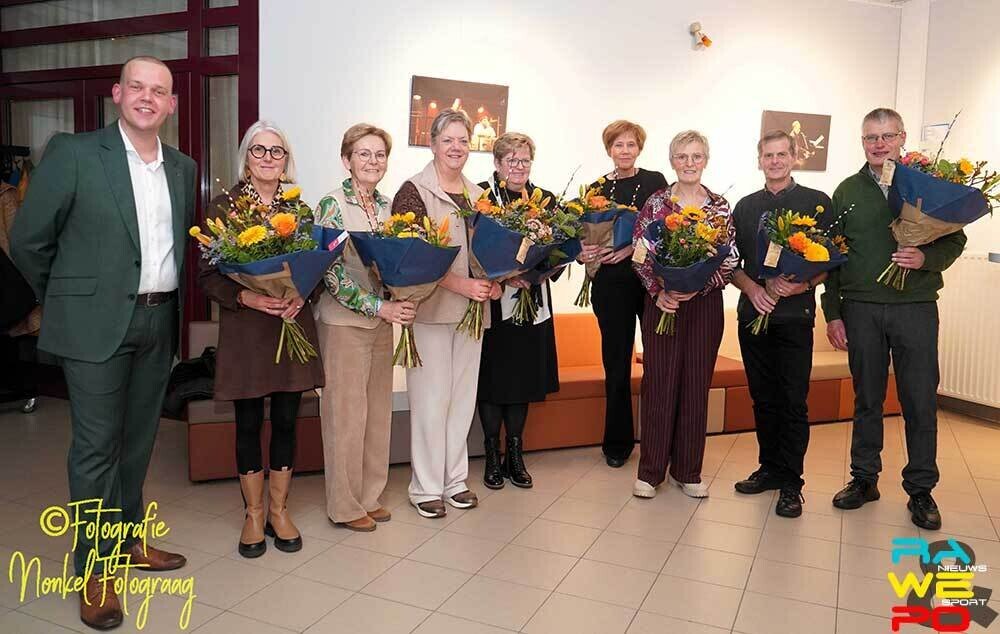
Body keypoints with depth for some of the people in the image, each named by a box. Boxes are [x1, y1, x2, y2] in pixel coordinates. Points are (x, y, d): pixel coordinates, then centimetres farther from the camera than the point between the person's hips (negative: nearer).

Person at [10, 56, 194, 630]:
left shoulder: (183, 168, 9)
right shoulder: (72, 153, -7)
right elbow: (29, 240, -2)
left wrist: (171, 300, 14)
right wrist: (67, 300, 6)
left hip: (160, 322, 5)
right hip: (98, 322, -5)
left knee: (138, 439, 15)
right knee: (97, 445, 1)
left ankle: (129, 539, 31)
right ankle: (95, 570, 13)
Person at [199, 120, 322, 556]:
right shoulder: (223, 207, -2)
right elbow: (207, 274, -4)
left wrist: (301, 294, -11)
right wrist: (244, 296, -20)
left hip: (293, 324, 3)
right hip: (245, 329, -2)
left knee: (285, 421, 8)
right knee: (249, 423, 6)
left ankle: (278, 510, 24)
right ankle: (254, 513, 23)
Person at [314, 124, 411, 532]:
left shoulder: (387, 206, 9)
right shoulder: (332, 206, -9)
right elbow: (332, 274, -15)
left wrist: (402, 303, -3)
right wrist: (379, 307, -19)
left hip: (382, 321, 6)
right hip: (344, 321, -6)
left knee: (378, 410, 11)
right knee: (346, 413, 1)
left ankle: (369, 497, 25)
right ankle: (345, 505, 16)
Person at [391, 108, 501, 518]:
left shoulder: (477, 195, 14)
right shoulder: (414, 191, -5)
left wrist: (493, 282, -2)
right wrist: (460, 285, -19)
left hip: (472, 309, 6)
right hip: (430, 309, -5)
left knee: (464, 395, 11)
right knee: (431, 398, -1)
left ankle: (455, 478, 25)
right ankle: (426, 486, 14)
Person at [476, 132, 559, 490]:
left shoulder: (546, 200, 9)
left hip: (532, 301, 4)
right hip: (492, 300, -4)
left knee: (524, 375, 9)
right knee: (493, 373, 3)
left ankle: (515, 453, 22)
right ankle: (492, 456, 17)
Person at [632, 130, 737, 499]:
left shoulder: (720, 207, 5)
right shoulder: (656, 203, 2)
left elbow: (730, 261, 0)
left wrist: (698, 288, -14)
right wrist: (658, 292, -15)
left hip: (705, 304, 2)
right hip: (661, 302, -1)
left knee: (696, 384, 7)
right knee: (658, 382, 1)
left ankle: (688, 471, 20)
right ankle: (650, 471, 13)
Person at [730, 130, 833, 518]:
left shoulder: (817, 203, 4)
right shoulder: (746, 207, 14)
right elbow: (732, 261, 12)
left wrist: (802, 285, -17)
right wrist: (752, 288, -7)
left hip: (795, 315, -3)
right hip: (753, 313, 4)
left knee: (793, 401, -3)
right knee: (763, 398, 10)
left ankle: (790, 483, 6)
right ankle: (770, 468, 22)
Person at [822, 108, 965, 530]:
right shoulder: (847, 191, 8)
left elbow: (955, 239, 6)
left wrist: (927, 258, -16)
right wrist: (832, 312, 4)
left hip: (916, 306, -1)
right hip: (861, 309, 1)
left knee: (920, 400, 3)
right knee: (867, 398, 10)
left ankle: (920, 490, 16)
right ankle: (864, 478, 23)